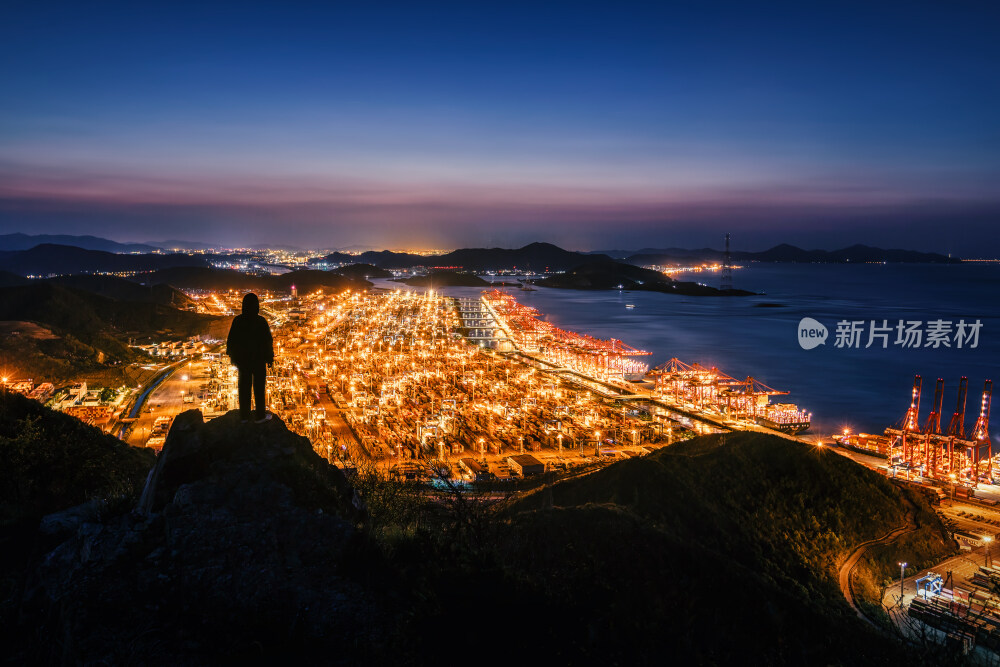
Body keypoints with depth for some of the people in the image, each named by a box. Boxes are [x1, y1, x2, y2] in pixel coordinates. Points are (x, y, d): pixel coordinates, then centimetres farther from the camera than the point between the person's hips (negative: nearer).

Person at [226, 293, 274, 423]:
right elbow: (268, 341, -11)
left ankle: (244, 416, 18)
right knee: (259, 388, 7)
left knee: (244, 387, 12)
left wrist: (232, 356, 14)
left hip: (242, 359, 3)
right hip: (258, 359, -3)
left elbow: (230, 340, 2)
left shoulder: (237, 321, -5)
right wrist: (270, 358, 0)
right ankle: (260, 416, 14)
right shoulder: (261, 321, -15)